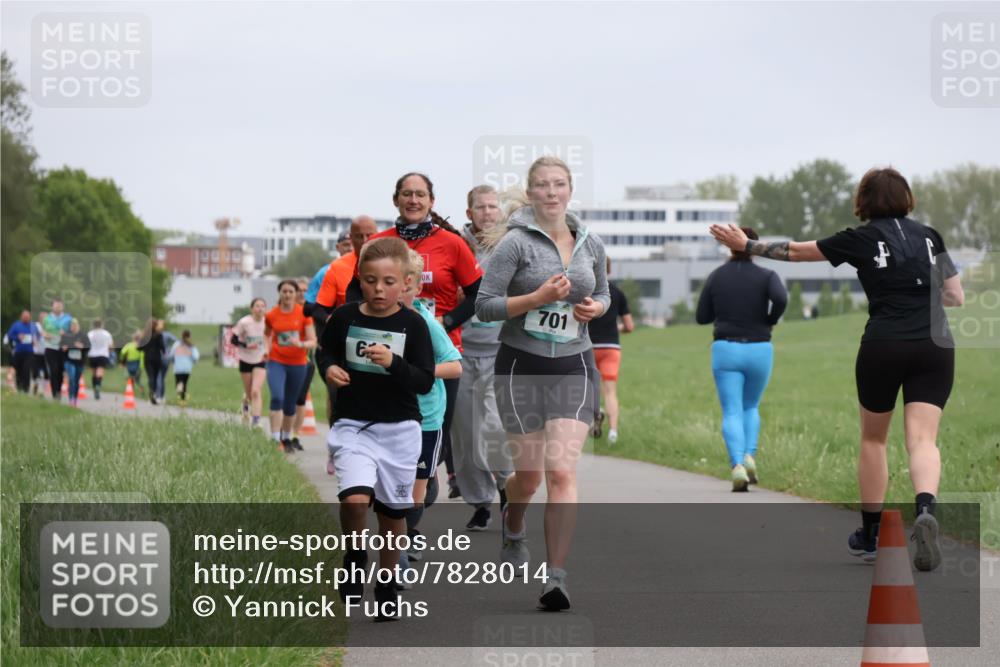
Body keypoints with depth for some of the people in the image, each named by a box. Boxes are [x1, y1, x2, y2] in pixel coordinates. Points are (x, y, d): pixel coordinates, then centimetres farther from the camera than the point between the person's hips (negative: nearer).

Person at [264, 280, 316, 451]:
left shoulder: (304, 313, -5)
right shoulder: (271, 315, -1)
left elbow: (313, 341, -7)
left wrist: (301, 344, -27)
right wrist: (266, 348, 2)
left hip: (298, 364, 1)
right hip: (276, 362, -1)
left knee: (290, 404, 10)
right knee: (277, 397, -20)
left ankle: (286, 438, 28)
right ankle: (275, 439, -20)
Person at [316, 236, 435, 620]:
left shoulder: (413, 325, -6)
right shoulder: (344, 318, -1)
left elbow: (426, 382, -9)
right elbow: (325, 352, 17)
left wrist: (393, 363, -25)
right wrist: (328, 369, -5)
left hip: (398, 428, 0)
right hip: (352, 425, 0)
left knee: (392, 510, 10)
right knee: (354, 499, -21)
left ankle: (387, 585, 28)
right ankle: (355, 560, 7)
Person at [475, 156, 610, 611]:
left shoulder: (591, 245, 7)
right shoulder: (515, 243, -7)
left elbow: (603, 293, 23)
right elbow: (484, 305, -10)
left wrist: (596, 308, 0)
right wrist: (537, 297, -21)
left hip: (574, 368, 2)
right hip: (522, 365, -2)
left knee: (562, 471, -11)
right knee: (529, 474, 5)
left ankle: (557, 577, -11)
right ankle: (513, 531, 41)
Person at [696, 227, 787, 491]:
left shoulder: (715, 277, 3)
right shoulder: (766, 276, -2)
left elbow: (701, 317, 7)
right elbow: (781, 298, -23)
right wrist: (771, 320, -3)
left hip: (726, 350, 0)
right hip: (758, 351, 0)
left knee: (732, 413, -1)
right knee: (751, 408, 21)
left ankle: (737, 465, -23)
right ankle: (749, 456, -3)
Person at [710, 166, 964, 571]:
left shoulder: (861, 239, 3)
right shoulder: (929, 236, 11)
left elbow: (797, 251, 13)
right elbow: (957, 298, 14)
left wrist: (746, 244, 24)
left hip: (884, 345, -2)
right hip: (935, 347, 2)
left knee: (873, 439, 16)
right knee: (922, 440, -4)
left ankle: (870, 536, 24)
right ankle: (925, 510, -33)